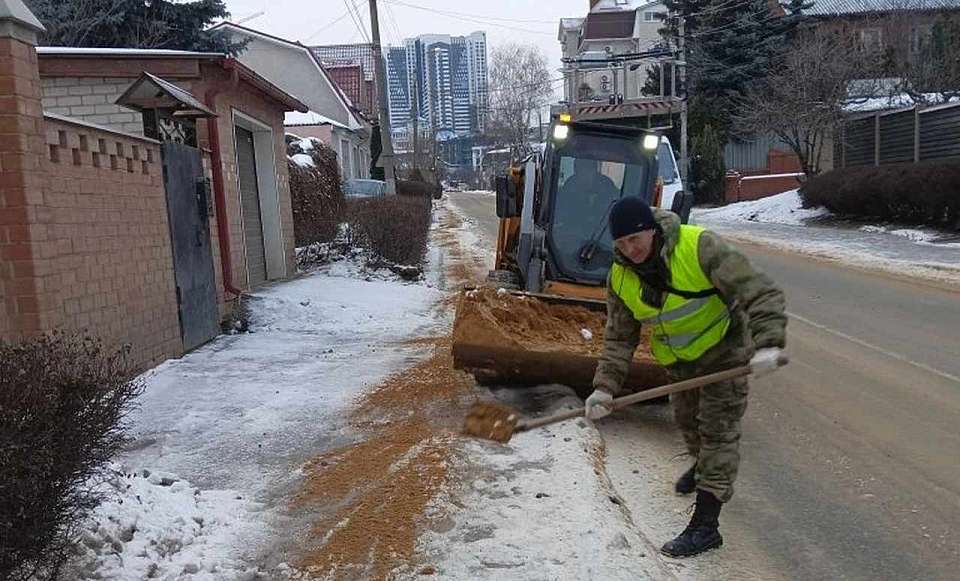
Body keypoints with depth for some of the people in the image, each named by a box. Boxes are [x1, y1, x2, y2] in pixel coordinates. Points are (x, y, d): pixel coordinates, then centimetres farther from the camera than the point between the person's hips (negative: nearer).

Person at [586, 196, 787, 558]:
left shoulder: (699, 247, -30)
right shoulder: (620, 277, -12)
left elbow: (761, 293, -31)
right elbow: (619, 338, -6)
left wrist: (768, 344, -43)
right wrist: (605, 386, -17)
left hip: (723, 349, -6)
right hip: (680, 362, 6)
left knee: (718, 428, -6)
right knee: (687, 420, 23)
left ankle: (705, 524, -1)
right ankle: (705, 467, 56)